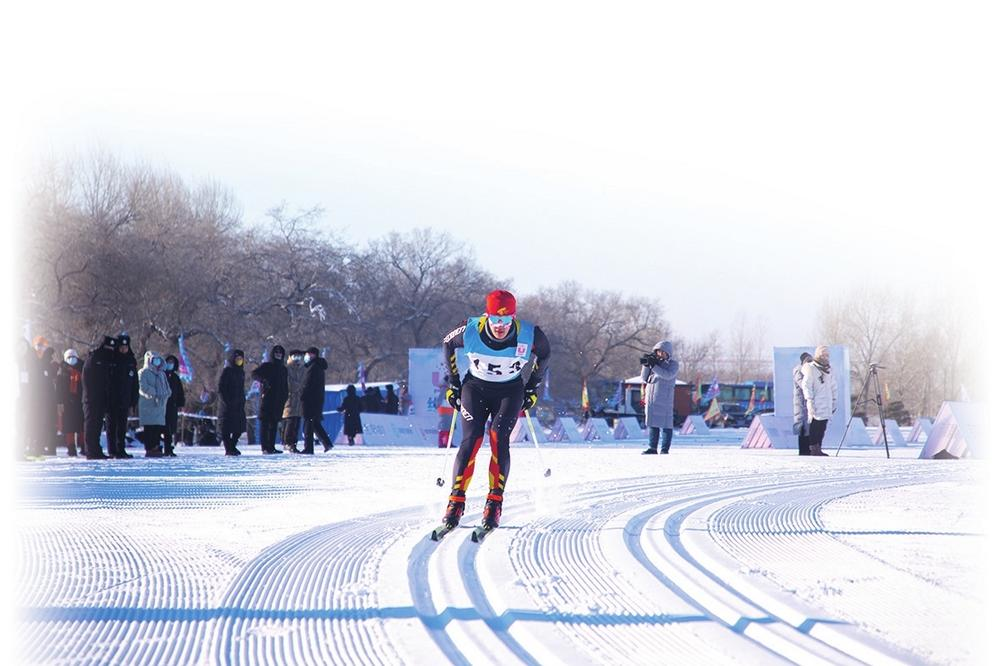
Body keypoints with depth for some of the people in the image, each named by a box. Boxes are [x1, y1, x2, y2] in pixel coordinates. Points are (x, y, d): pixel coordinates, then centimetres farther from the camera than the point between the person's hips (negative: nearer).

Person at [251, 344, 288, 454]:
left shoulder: (283, 369, 19)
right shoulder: (266, 366, 2)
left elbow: (285, 386, 22)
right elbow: (254, 373, -8)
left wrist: (285, 398, 10)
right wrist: (263, 380, -23)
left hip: (278, 400, 6)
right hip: (267, 398, -6)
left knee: (274, 423, 6)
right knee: (265, 423, -8)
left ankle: (271, 447, 8)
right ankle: (265, 448, -12)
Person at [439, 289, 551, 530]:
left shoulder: (529, 335, -22)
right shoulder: (470, 331, -22)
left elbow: (544, 352, 2)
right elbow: (448, 344, 1)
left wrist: (532, 388, 6)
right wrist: (453, 383, 4)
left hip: (510, 391, 0)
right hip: (475, 388, 0)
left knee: (499, 438, -20)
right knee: (470, 440, -17)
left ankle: (495, 502, -19)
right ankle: (456, 500, -14)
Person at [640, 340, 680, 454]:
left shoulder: (673, 364, 0)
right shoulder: (655, 361, 14)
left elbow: (668, 375, -19)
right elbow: (645, 379, 11)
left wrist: (654, 366, -25)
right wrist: (646, 365, -5)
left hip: (664, 399, -5)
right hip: (651, 398, 5)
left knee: (665, 424, -5)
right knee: (653, 423, 8)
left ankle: (665, 449, -4)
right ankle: (652, 448, 12)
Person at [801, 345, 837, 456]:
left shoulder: (829, 369, 18)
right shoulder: (810, 369, -3)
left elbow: (833, 387, 25)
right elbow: (806, 386, -9)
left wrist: (834, 401, 19)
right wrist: (809, 401, -17)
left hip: (827, 405, 7)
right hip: (816, 405, -7)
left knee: (822, 429, 3)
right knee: (814, 427, -10)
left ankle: (818, 449, 5)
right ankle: (813, 449, -9)